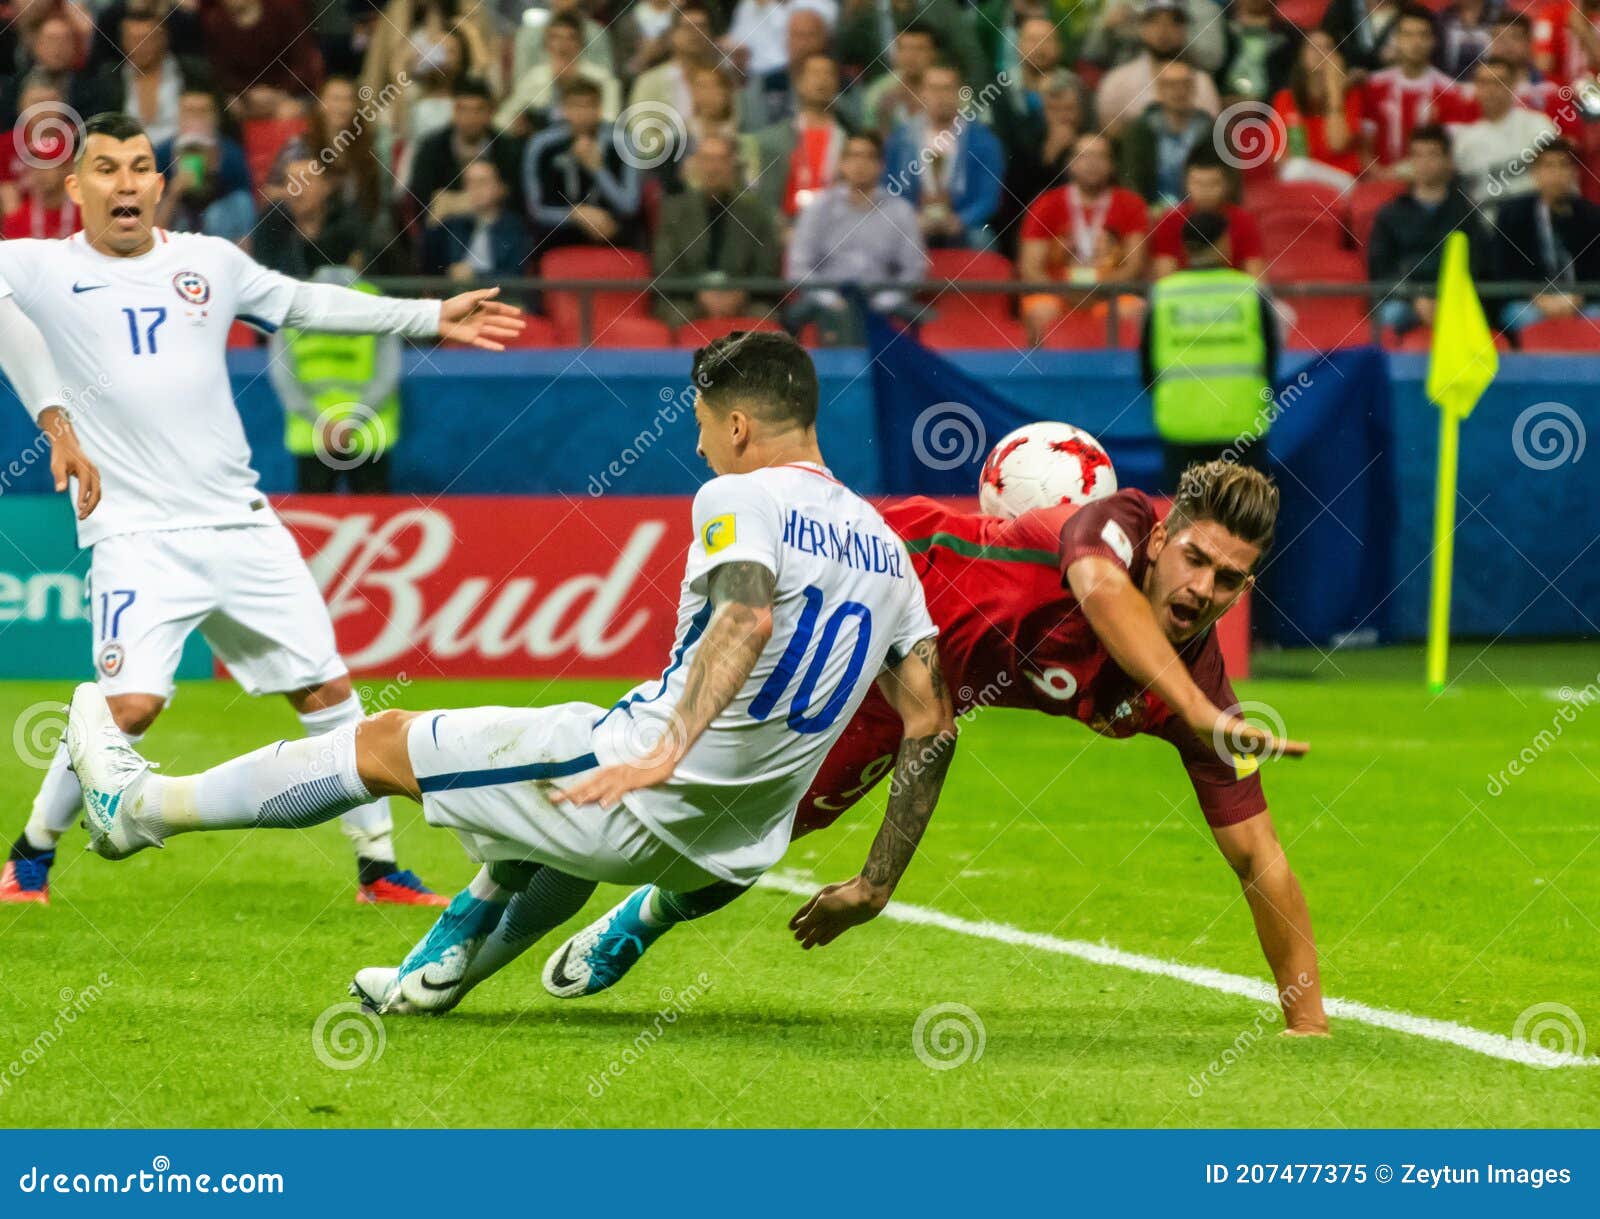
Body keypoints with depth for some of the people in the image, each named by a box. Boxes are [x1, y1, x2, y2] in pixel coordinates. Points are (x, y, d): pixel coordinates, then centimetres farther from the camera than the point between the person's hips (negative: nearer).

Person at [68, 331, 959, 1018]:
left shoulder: (739, 498, -10)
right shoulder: (885, 545, 11)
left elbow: (749, 615, -31)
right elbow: (934, 727, 10)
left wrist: (667, 751, -40)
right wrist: (874, 888, 16)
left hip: (631, 789, -7)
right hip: (732, 859, 7)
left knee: (384, 745, 11)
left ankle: (139, 807, 24)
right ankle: (435, 978, 51)